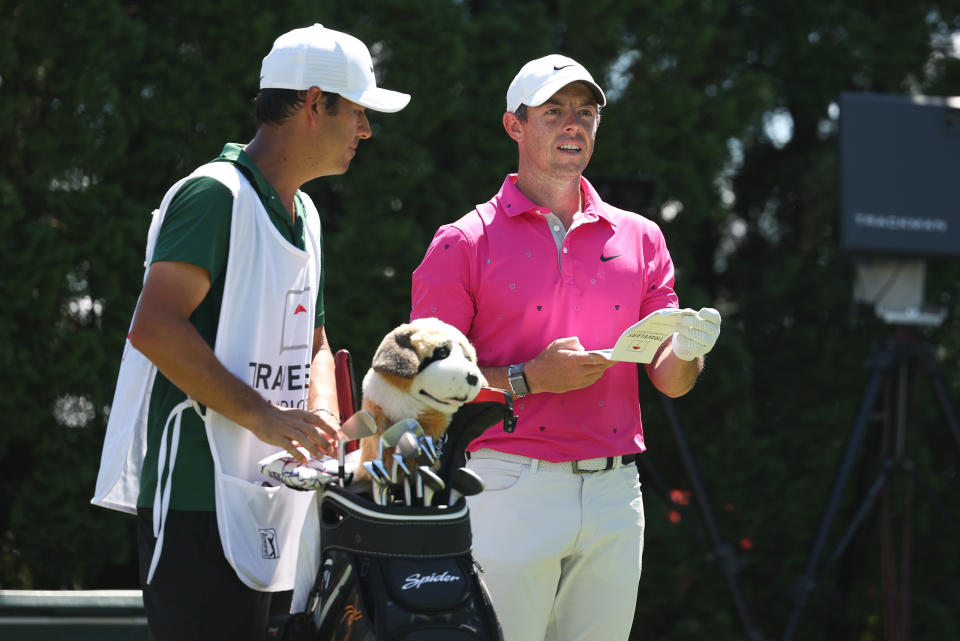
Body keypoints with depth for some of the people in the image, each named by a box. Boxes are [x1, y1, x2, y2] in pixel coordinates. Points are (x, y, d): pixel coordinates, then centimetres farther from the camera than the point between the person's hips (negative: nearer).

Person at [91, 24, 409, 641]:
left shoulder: (303, 215, 19)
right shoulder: (214, 194, -11)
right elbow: (154, 328, -21)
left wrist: (324, 427, 5)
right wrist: (264, 417, -21)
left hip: (270, 495, 9)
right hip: (196, 496, -9)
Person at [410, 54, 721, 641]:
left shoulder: (639, 238, 14)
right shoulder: (464, 243, 1)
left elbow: (669, 381, 12)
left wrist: (688, 351, -11)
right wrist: (530, 379, -15)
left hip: (615, 499, 4)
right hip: (510, 493, -4)